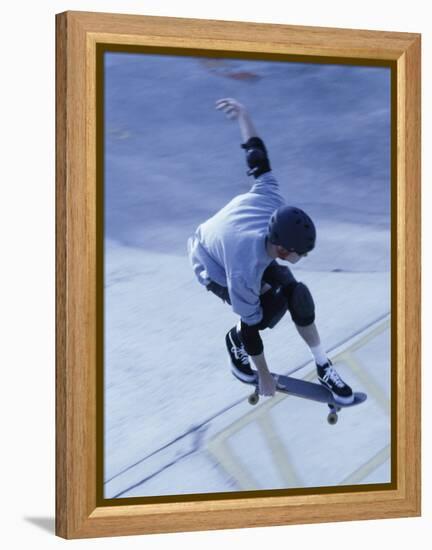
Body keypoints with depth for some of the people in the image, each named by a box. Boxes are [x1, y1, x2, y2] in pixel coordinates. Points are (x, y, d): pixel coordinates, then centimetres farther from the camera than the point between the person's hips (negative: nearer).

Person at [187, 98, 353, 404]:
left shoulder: (274, 204, -33)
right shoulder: (245, 273, -44)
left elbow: (258, 159, -19)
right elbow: (251, 323, -30)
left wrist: (243, 115, -3)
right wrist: (264, 376, -17)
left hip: (232, 242, 6)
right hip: (212, 266, -6)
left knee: (296, 295, -11)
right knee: (266, 311, -24)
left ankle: (323, 366, 8)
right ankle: (236, 342, 10)